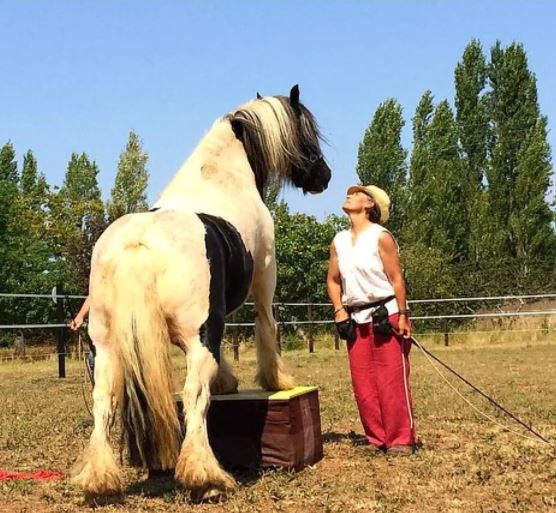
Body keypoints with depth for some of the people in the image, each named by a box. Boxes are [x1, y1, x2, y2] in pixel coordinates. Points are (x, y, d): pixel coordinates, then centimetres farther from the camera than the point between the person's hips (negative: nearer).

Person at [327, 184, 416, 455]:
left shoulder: (381, 237, -8)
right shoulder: (339, 241, 9)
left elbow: (396, 278, -10)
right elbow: (333, 280, 15)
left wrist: (402, 315, -14)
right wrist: (340, 312, 2)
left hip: (386, 315, -6)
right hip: (357, 320, 6)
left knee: (392, 380, -5)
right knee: (363, 383, 7)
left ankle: (400, 439, 2)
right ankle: (376, 438, 16)